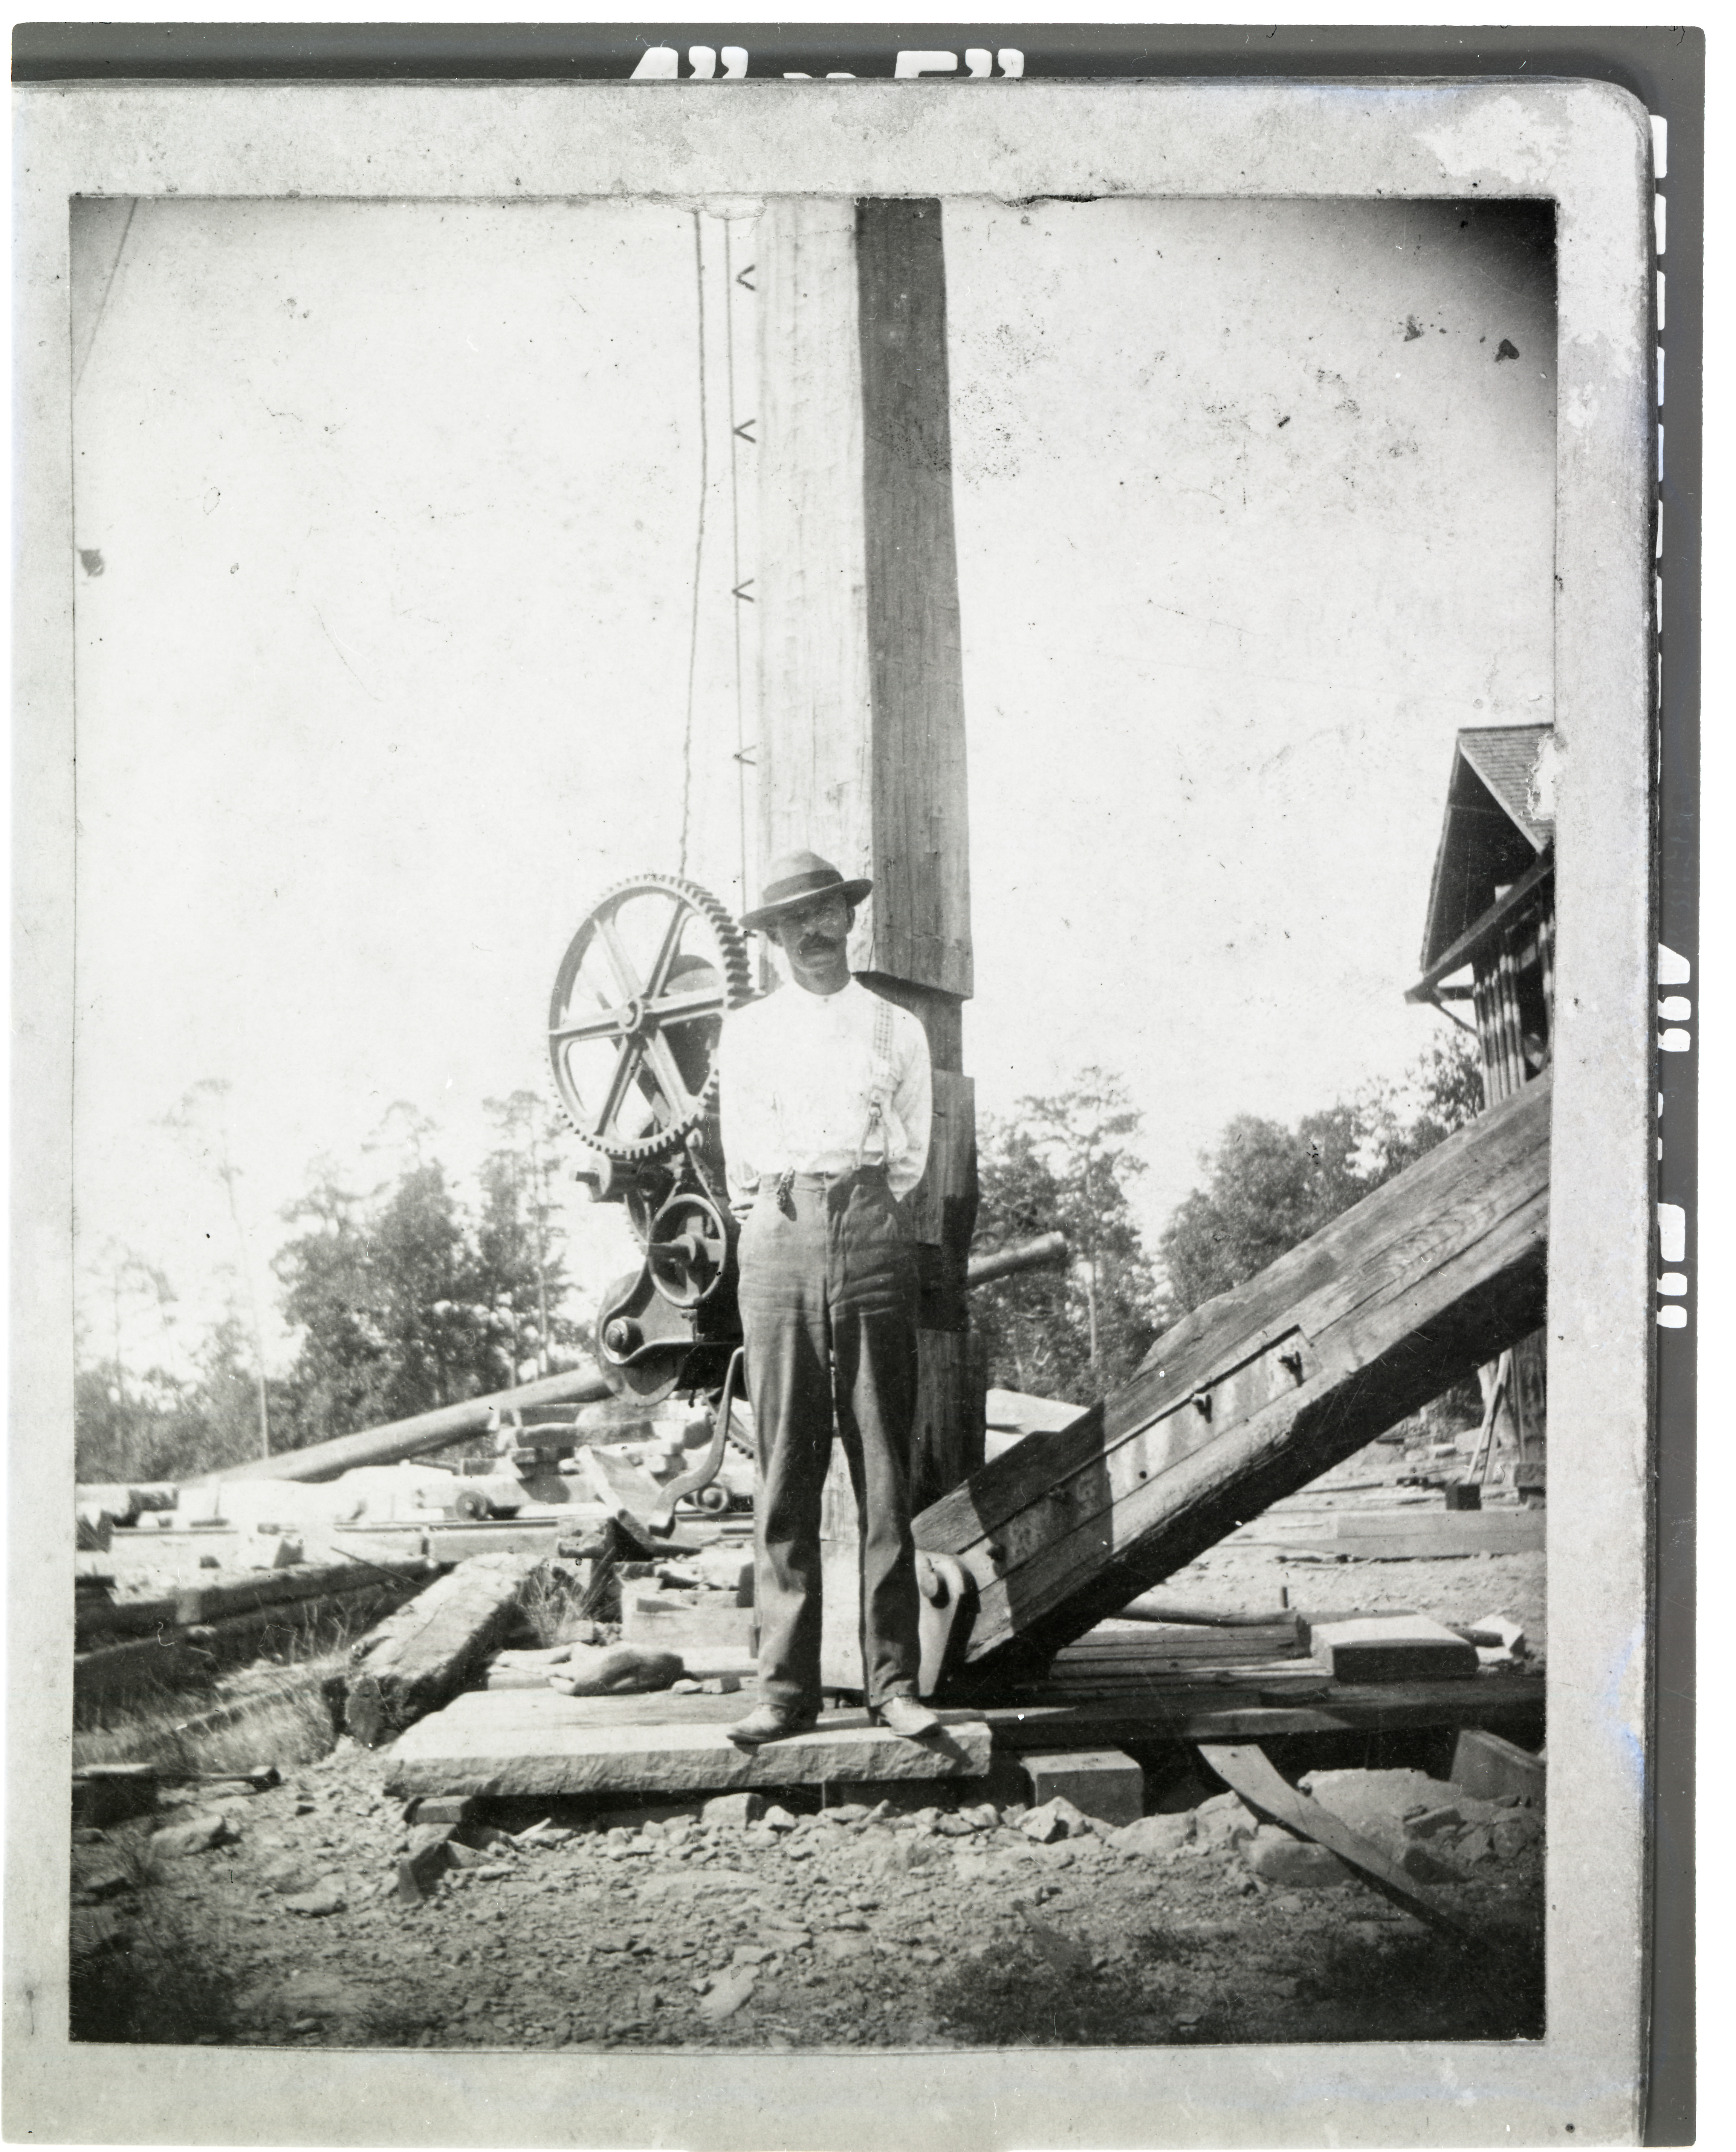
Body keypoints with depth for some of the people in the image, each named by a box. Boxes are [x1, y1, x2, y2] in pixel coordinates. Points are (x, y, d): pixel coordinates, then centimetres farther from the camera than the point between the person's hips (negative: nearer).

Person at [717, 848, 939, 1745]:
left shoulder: (898, 1031, 14)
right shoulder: (746, 1032, 15)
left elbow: (910, 1156, 16)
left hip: (872, 1234, 0)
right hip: (776, 1236, 0)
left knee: (885, 1471, -1)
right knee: (784, 1469, -2)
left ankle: (894, 1682, 3)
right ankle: (785, 1686, 2)